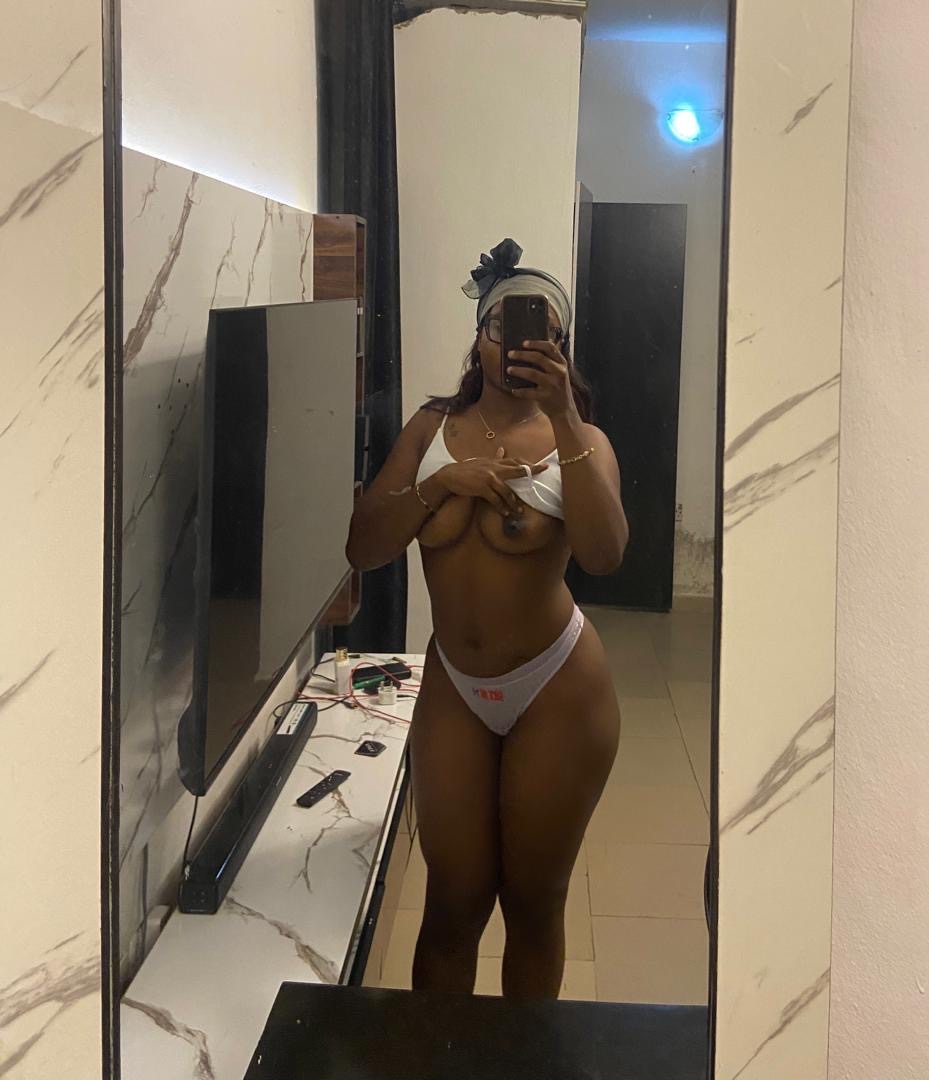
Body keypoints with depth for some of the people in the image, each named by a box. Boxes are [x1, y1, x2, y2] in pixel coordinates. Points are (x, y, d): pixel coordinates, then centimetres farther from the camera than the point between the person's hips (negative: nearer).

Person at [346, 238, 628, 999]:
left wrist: (564, 418, -28)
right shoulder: (431, 428, 3)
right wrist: (439, 483, -18)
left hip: (557, 689, -2)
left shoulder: (580, 440, -4)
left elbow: (604, 556, -24)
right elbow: (362, 550, -4)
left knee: (534, 903, 11)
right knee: (453, 905, 8)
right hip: (453, 688, 2)